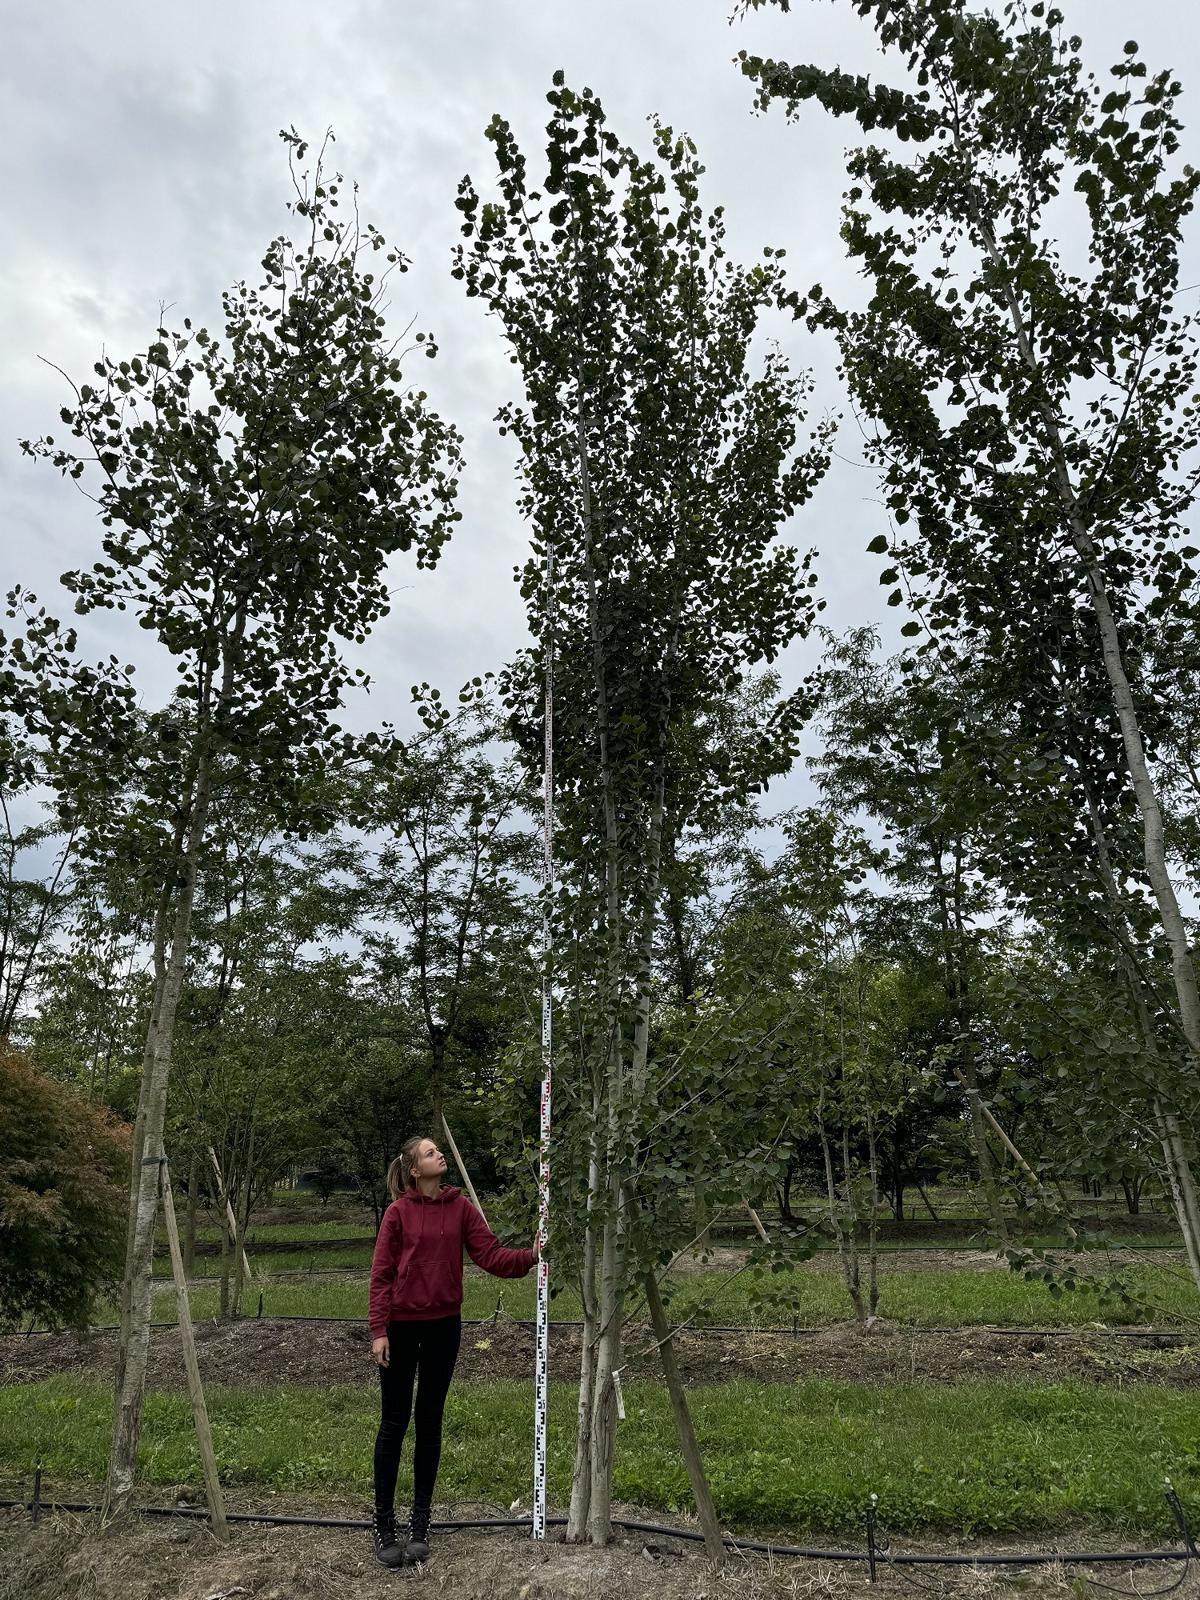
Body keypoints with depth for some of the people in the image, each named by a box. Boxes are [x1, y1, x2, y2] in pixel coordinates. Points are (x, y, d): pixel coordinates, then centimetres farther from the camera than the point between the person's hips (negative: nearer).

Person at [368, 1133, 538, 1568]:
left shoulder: (461, 1207, 0)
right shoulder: (398, 1212, -8)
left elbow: (490, 1255, -6)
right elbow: (381, 1275, -7)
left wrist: (530, 1256, -20)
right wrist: (378, 1330, -10)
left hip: (443, 1325, 3)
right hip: (401, 1326, -3)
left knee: (430, 1422, 13)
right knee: (394, 1423, 6)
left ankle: (420, 1523, 26)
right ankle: (384, 1524, 21)